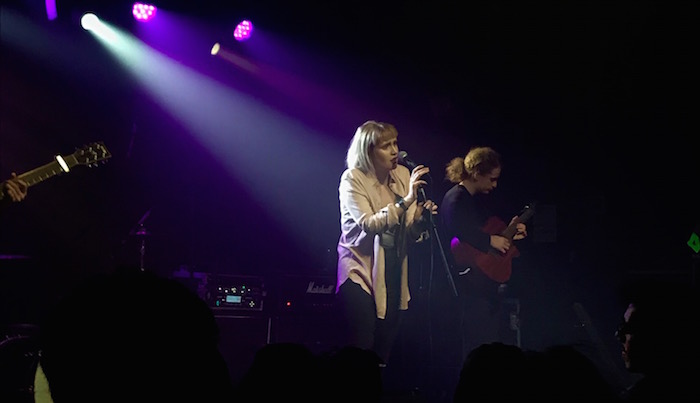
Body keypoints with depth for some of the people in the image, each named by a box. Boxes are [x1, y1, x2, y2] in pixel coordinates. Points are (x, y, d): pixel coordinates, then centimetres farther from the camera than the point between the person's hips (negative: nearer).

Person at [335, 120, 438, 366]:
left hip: (393, 274, 5)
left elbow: (409, 233, 6)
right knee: (360, 348, -10)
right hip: (361, 273, -5)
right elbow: (368, 224, -23)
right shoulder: (353, 179, -9)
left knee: (384, 350, 8)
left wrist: (420, 219, -15)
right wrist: (406, 201, -29)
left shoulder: (402, 175, 6)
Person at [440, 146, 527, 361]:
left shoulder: (478, 199, 17)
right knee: (478, 344, -9)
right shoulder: (455, 199, -12)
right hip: (472, 285, -10)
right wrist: (491, 240, -25)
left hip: (490, 282, 10)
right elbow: (458, 233, -30)